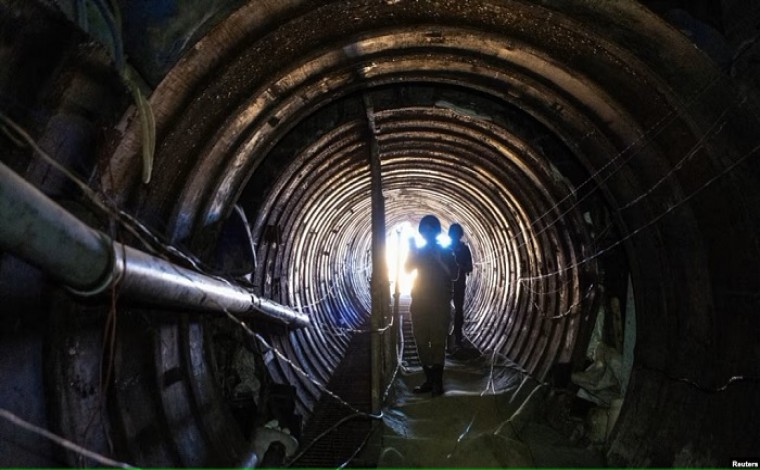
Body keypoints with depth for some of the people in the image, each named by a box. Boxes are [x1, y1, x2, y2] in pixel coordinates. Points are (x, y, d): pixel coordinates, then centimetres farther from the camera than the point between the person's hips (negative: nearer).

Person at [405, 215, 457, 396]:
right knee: (422, 342, 3)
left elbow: (453, 274, -9)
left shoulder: (445, 251, 5)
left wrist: (438, 258, -17)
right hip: (419, 303, 4)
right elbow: (407, 268, 0)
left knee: (437, 342, -7)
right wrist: (411, 250, -10)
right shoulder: (419, 251, 14)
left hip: (440, 303, -4)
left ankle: (437, 382, -4)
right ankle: (430, 379, 11)